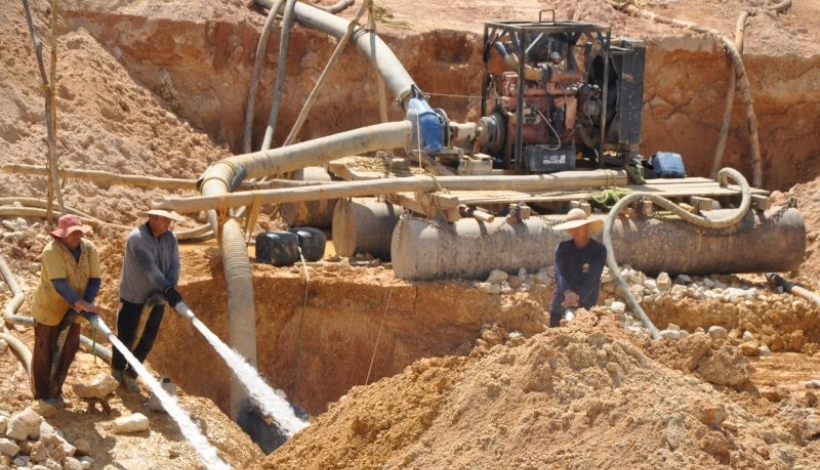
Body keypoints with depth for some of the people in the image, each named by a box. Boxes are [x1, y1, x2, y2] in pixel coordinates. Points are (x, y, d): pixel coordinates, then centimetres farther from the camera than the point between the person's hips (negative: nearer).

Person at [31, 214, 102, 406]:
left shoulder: (89, 249, -10)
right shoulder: (52, 251, -27)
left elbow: (95, 280, -9)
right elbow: (60, 284, -34)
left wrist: (81, 306, -22)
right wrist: (84, 304, -40)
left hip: (72, 310, 5)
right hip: (49, 309, -5)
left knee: (68, 350, 12)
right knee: (45, 351, 5)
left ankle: (55, 391, 28)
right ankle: (42, 394, 18)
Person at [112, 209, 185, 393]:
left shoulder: (170, 238, -2)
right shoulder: (137, 238, -23)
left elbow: (174, 265, -9)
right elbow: (149, 267, -34)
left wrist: (170, 286, -29)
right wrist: (167, 289, -44)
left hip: (157, 300, 5)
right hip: (133, 299, -5)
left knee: (147, 342, 11)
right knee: (126, 339, 9)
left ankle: (130, 375, 29)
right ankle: (117, 371, 33)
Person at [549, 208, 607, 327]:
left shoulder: (599, 250, -7)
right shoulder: (562, 248, 1)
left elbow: (593, 278, -17)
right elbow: (559, 273, -12)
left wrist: (578, 297, -33)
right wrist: (567, 292, -33)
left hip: (585, 308, -3)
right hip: (560, 305, 3)